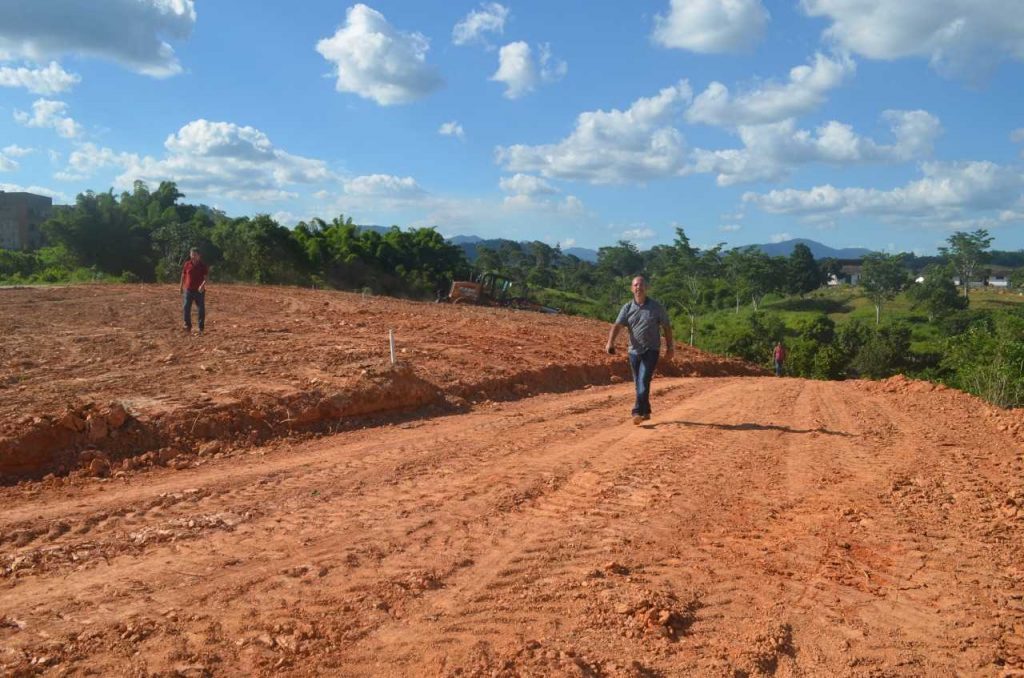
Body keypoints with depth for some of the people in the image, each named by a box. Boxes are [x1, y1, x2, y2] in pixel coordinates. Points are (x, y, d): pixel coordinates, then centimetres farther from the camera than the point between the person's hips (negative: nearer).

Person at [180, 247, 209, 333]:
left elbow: (206, 277, -7)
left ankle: (201, 328, 9)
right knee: (186, 308, -4)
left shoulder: (203, 265, -2)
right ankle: (188, 326, 10)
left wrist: (203, 285, -25)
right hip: (188, 290, 2)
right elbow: (183, 276, 13)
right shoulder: (187, 264, 5)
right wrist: (182, 287, 12)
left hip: (199, 290, -2)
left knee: (201, 310, 1)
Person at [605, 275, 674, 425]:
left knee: (644, 380, -16)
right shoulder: (627, 308, 1)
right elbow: (617, 325, -12)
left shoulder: (656, 307, -2)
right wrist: (610, 342, -28)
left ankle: (638, 412, -18)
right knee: (638, 383, 11)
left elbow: (667, 327, 5)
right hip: (634, 351, 3)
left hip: (651, 350, -3)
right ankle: (646, 412, 25)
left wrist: (670, 348, 4)